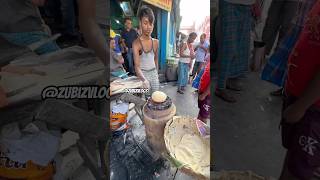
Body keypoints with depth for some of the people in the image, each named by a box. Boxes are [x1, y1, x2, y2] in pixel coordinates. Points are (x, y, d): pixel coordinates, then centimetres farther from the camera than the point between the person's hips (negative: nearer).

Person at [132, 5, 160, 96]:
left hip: (154, 73, 5)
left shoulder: (156, 42, 1)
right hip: (143, 74, -5)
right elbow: (137, 66, -23)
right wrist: (144, 80, -40)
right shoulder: (136, 43, -15)